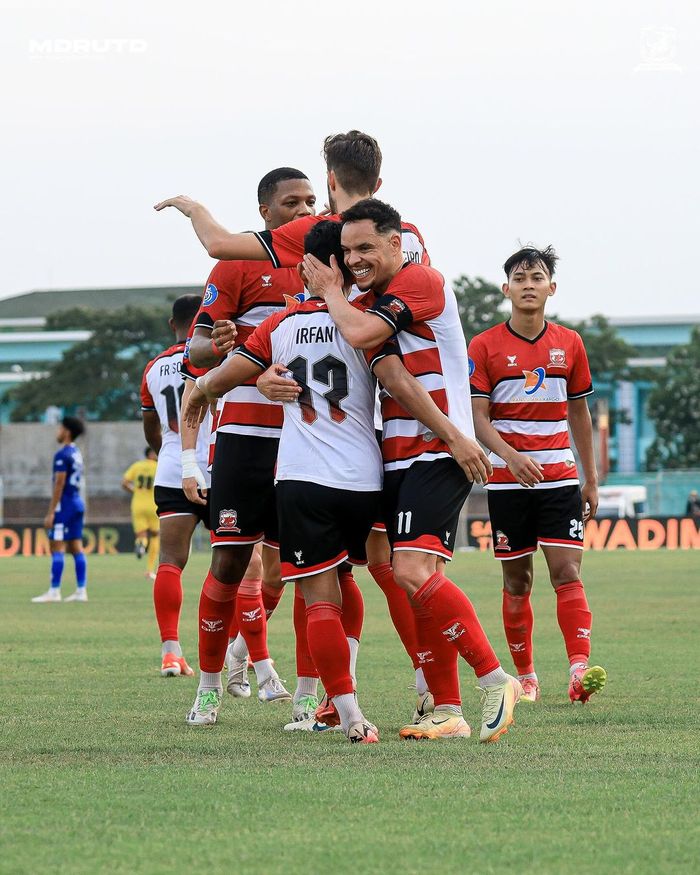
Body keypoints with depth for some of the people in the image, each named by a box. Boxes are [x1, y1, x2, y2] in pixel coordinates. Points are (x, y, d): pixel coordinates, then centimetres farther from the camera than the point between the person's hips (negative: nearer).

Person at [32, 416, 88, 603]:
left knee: (57, 546, -7)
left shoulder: (62, 455, -14)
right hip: (78, 503, 9)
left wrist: (51, 512, -16)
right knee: (76, 547, 9)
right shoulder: (77, 453, 14)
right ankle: (81, 590, 8)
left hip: (65, 504, -9)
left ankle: (54, 591, -9)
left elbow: (59, 485, -17)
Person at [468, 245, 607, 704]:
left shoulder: (570, 344, 7)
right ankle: (526, 677, 14)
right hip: (507, 478, -1)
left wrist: (591, 479, 15)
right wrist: (511, 456, -25)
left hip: (560, 476, 1)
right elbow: (478, 417, -8)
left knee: (567, 571, -11)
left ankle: (580, 669, -21)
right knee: (517, 580, 4)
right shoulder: (484, 347, -2)